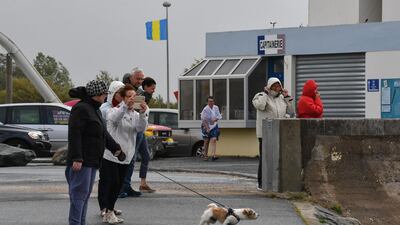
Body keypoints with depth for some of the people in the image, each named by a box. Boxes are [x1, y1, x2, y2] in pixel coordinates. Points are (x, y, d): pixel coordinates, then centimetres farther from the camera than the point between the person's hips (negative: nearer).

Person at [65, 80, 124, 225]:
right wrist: (76, 158, -24)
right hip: (81, 161, -10)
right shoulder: (81, 109, -13)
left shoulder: (95, 110, 19)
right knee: (79, 193, -9)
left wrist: (115, 148, 32)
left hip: (92, 161, 10)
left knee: (85, 194, 13)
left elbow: (103, 133, 29)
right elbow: (74, 134, -19)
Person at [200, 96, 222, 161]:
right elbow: (204, 120, -16)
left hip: (214, 126, 3)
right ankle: (205, 155, 22)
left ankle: (213, 155, -23)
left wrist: (215, 119, -14)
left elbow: (219, 116, 9)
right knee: (206, 141, 6)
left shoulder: (216, 108, 1)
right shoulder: (205, 109, -15)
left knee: (214, 140, -13)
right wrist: (207, 128, -22)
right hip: (206, 127, -3)